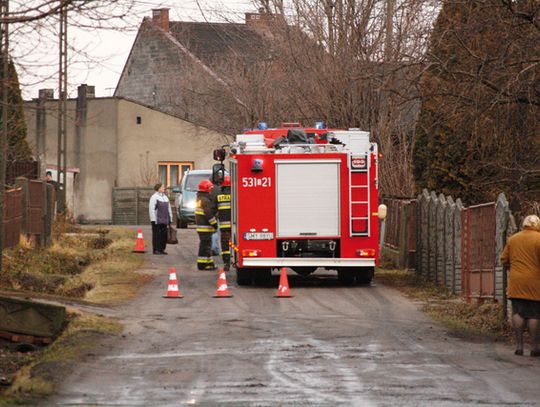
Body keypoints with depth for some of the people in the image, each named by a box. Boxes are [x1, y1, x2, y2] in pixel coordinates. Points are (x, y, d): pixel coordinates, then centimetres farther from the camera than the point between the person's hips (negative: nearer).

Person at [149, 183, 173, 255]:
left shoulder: (165, 197, 19)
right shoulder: (154, 197, -5)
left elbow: (169, 208, 24)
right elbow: (151, 209, -11)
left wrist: (170, 219, 18)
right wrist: (153, 219, -17)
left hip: (164, 220, 7)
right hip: (157, 220, -7)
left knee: (164, 235, 5)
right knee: (156, 235, -5)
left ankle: (161, 249, 12)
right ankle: (155, 249, -2)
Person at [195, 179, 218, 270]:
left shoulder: (200, 198, 16)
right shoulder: (205, 200, -18)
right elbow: (209, 213, -22)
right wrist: (214, 223, -16)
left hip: (200, 225, 11)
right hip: (205, 225, -11)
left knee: (205, 245, 15)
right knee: (205, 245, -8)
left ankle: (209, 263, 22)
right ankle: (203, 264, -8)